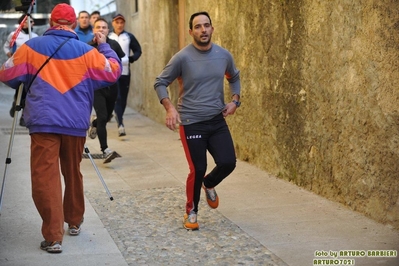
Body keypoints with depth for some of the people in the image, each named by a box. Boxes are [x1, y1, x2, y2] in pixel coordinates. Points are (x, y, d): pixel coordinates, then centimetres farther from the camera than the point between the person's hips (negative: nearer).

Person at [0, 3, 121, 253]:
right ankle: (75, 222, 35)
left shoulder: (31, 47, 3)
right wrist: (105, 46, 22)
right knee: (73, 173, 20)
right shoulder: (86, 51, 3)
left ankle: (53, 236, -9)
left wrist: (29, 80, 30)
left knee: (45, 178, -3)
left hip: (43, 122, -2)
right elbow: (114, 72, 9)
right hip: (76, 123, 2)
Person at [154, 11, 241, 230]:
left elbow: (234, 78, 21)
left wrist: (234, 100, 5)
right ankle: (191, 212, 20)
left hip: (217, 121, 4)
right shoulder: (182, 57, -10)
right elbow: (160, 83, -3)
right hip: (191, 123, -4)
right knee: (197, 169, -5)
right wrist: (169, 108, -17)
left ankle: (209, 184, 27)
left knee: (228, 162, -8)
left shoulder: (224, 55, 2)